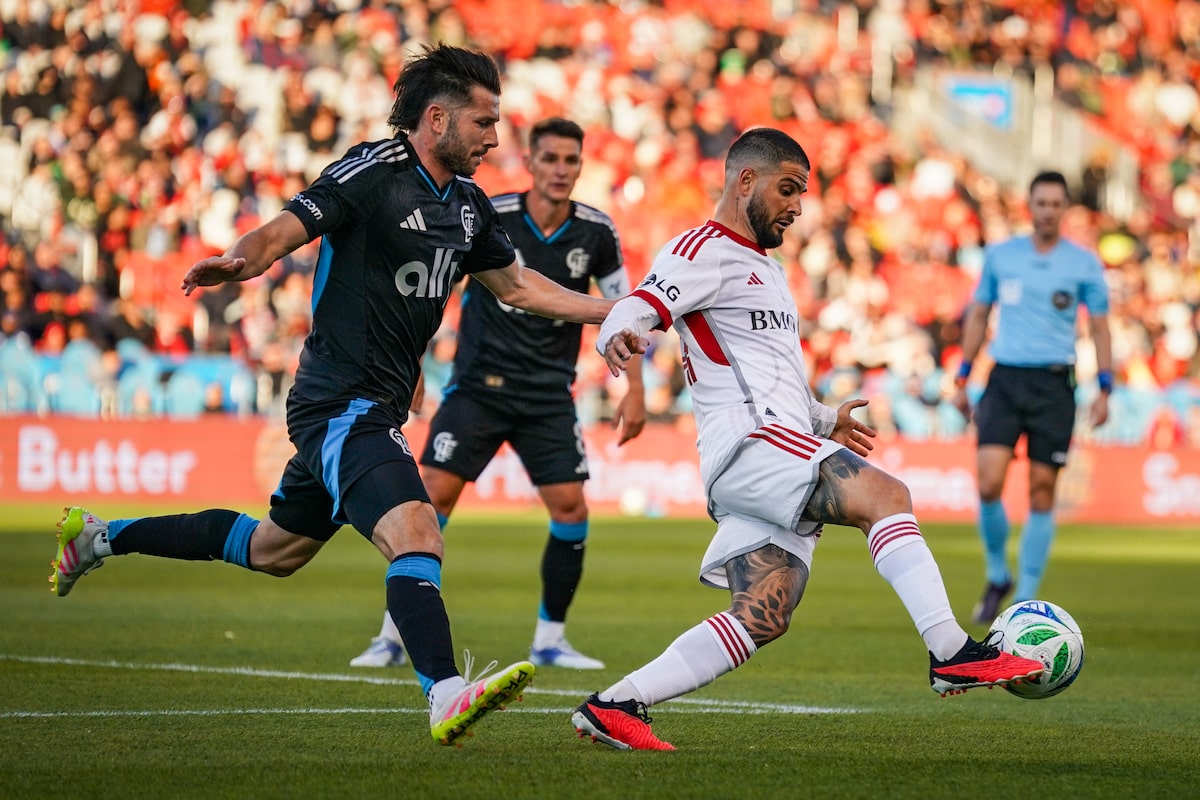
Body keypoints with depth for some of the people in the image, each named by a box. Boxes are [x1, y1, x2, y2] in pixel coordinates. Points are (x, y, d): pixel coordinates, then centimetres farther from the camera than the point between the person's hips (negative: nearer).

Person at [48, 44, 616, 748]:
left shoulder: (468, 204, 12)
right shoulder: (372, 174, -13)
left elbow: (515, 283, 25)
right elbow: (281, 233, -18)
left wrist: (611, 311, 23)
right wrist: (237, 262, -40)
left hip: (375, 410, 9)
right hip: (342, 404, -9)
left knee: (275, 550, 22)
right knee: (416, 534, -27)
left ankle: (100, 536, 36)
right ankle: (448, 697, -38)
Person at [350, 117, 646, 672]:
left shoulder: (596, 232, -3)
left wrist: (635, 390, 3)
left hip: (549, 397, 2)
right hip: (478, 388, -2)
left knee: (571, 510, -5)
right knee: (433, 498, -10)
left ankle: (549, 640, 12)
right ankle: (394, 636, 0)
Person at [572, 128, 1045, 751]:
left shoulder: (762, 266, 31)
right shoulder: (705, 250, 0)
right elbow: (636, 309, -17)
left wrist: (823, 420, 35)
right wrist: (620, 337, -39)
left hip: (779, 458, 10)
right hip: (747, 442, -10)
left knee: (761, 619, -4)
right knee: (886, 495, -25)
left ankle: (612, 707, -2)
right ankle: (952, 654, -33)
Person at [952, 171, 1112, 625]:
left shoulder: (1084, 264, 2)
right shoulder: (1000, 256, 7)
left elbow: (1100, 328, 6)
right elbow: (978, 316, 15)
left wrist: (1104, 391, -3)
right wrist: (962, 380, 12)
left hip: (1053, 384, -1)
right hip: (1004, 380, 1)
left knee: (1042, 492, 0)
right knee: (988, 484, -13)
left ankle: (1026, 597, 9)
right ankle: (997, 577, 9)